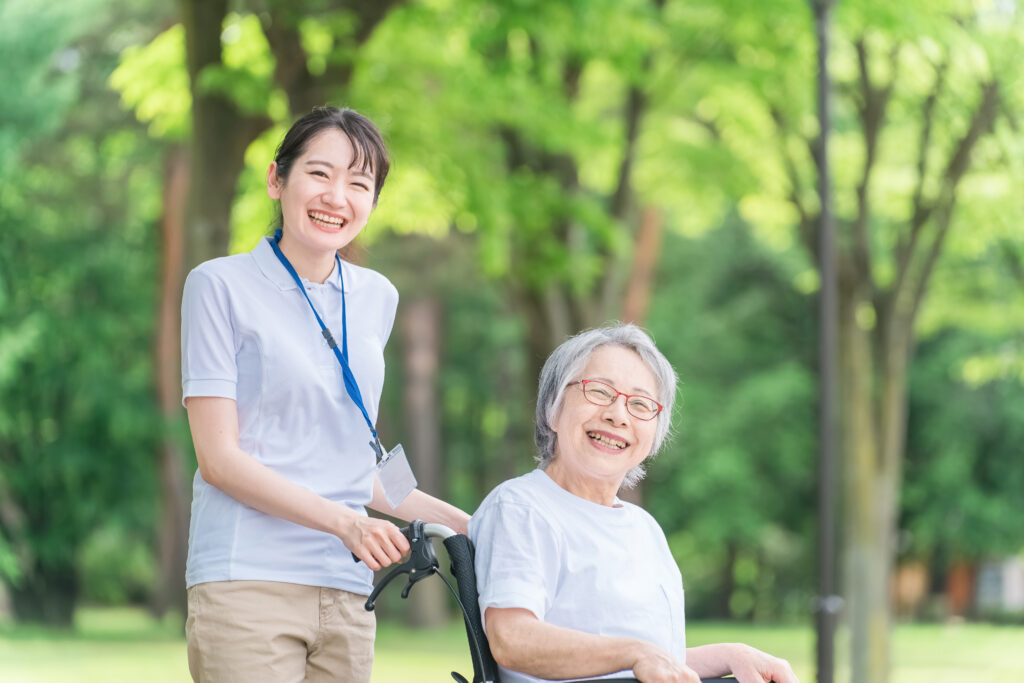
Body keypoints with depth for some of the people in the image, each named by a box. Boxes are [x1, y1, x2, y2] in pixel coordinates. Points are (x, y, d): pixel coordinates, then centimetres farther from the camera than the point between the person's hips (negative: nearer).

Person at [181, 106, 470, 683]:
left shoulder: (377, 298, 16)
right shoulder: (222, 285, 0)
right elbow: (220, 458, -7)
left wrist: (459, 522, 19)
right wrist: (344, 521, -17)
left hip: (347, 592, 5)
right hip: (248, 586, -5)